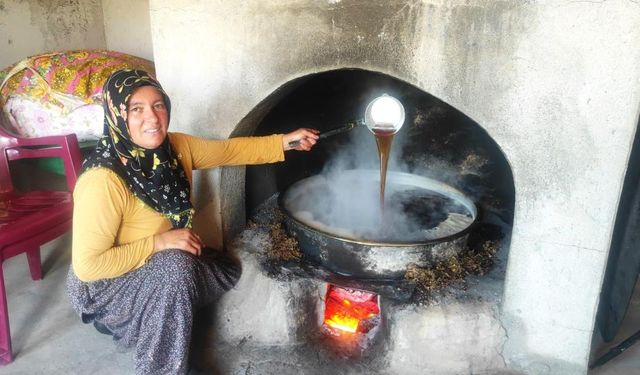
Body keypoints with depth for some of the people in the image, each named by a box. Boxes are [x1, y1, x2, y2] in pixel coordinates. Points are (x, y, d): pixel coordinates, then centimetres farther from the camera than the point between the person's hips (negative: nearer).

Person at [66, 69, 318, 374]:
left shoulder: (175, 147, -11)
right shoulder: (103, 181, -33)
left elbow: (230, 150, 4)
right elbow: (87, 265, -30)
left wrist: (285, 142, -1)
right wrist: (161, 242, -30)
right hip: (105, 286, -8)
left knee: (226, 271, 4)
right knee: (174, 268, -33)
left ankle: (143, 328, 18)